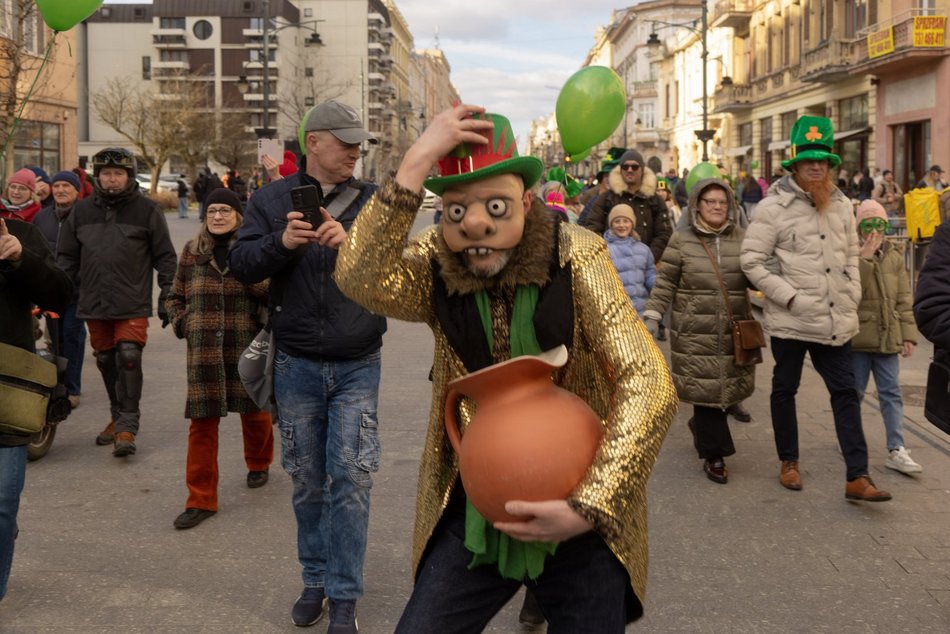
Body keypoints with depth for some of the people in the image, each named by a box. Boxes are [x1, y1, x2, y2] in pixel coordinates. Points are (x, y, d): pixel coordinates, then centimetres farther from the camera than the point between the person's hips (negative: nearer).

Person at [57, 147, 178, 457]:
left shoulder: (146, 210, 1)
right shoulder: (82, 210, 11)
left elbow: (165, 257, 2)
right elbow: (66, 256, 16)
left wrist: (167, 297, -2)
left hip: (133, 305, -4)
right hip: (94, 304, 4)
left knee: (129, 359, -13)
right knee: (106, 361, 11)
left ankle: (127, 426, -6)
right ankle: (118, 417, 27)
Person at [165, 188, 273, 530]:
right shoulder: (192, 251, 9)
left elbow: (272, 295, -8)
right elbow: (174, 296, 19)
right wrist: (183, 325, 4)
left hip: (246, 348, -1)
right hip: (203, 351, 2)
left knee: (254, 412, 13)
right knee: (202, 421, 0)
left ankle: (258, 464, 44)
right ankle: (201, 499, 6)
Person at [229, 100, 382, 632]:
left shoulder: (372, 200, 1)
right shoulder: (273, 199, 3)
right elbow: (241, 265, -5)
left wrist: (353, 244, -27)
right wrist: (282, 243, -23)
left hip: (357, 366, -1)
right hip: (297, 365, 1)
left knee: (351, 479, -4)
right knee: (308, 482, 12)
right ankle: (316, 579, 29)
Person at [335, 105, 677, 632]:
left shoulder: (576, 258, -12)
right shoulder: (436, 267, -6)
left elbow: (647, 382, -18)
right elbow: (360, 280, -27)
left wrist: (589, 506, -25)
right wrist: (415, 165, -32)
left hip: (580, 521, -1)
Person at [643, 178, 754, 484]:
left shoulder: (742, 238, 7)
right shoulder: (681, 240, 1)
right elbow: (665, 283, 3)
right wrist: (652, 315, -5)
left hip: (733, 332, 3)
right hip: (695, 333, -3)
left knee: (729, 388, 9)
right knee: (706, 388, -4)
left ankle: (701, 426, 39)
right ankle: (714, 454, 9)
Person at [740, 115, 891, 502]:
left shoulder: (842, 205, 8)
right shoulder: (773, 207, -9)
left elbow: (851, 255, 17)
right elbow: (752, 261, -11)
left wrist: (852, 296, 4)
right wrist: (792, 297, -15)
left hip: (835, 321, 5)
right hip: (790, 321, -4)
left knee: (845, 392, 2)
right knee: (785, 388, 11)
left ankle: (858, 477, 5)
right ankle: (788, 462, 29)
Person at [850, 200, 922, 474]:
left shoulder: (894, 257, 8)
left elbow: (904, 299, 9)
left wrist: (908, 335, 4)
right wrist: (864, 258, -21)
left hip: (888, 336, 4)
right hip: (857, 336, -4)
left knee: (891, 393, 1)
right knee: (854, 391, 7)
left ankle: (896, 449, 1)